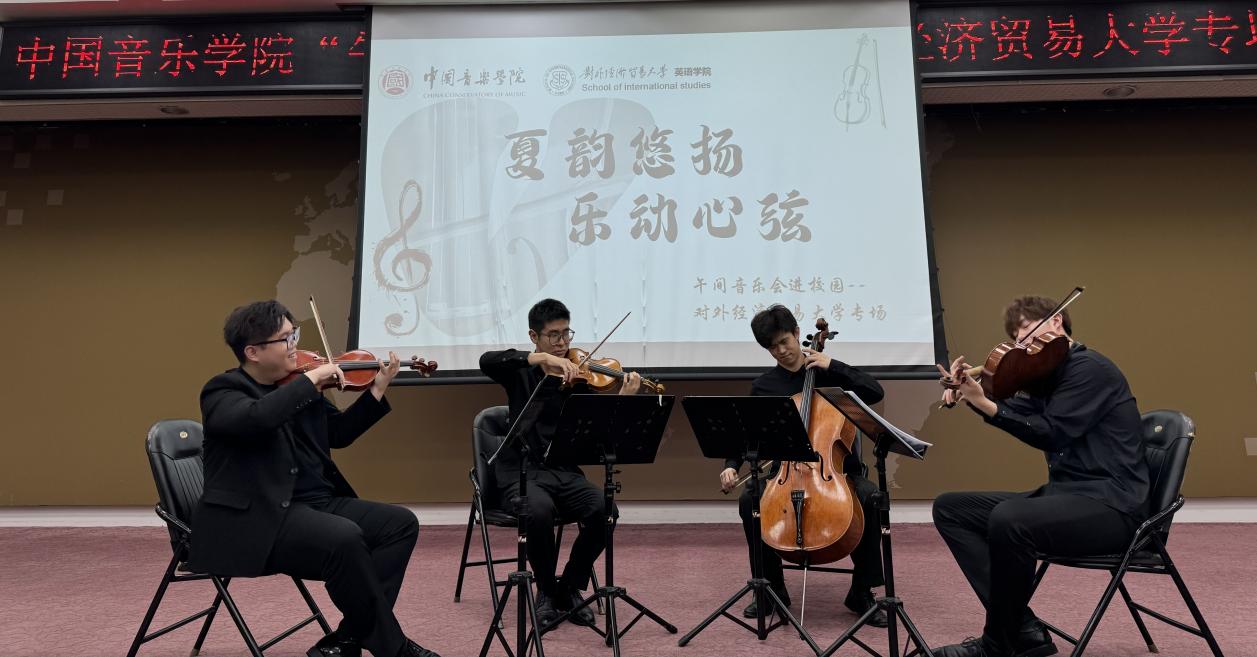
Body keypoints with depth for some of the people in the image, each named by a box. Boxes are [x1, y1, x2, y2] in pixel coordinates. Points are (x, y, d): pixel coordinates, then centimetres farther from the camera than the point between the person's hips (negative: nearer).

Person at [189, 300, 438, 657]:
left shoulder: (296, 384, 12)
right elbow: (258, 417, -32)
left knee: (400, 523, -7)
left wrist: (378, 389, 9)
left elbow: (339, 434, 18)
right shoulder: (223, 390, -8)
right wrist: (311, 380, -23)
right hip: (259, 519, -8)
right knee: (344, 538, -33)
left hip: (318, 502, 8)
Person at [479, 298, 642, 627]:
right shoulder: (520, 372, 4)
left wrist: (623, 398, -23)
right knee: (539, 511, -34)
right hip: (521, 471, -2)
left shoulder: (577, 377, 6)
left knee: (604, 509, -25)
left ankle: (570, 588, 0)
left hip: (564, 471, 2)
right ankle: (546, 591, -6)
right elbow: (486, 361, -20)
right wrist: (543, 358, -31)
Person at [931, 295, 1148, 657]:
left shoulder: (1090, 368, -10)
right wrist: (969, 394, -11)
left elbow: (1049, 433, -20)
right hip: (1062, 493, 9)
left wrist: (984, 403, -26)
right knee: (950, 507, 1)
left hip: (1110, 504, -9)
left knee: (1008, 520, -37)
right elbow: (1016, 414, 6)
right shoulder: (1051, 375, 18)